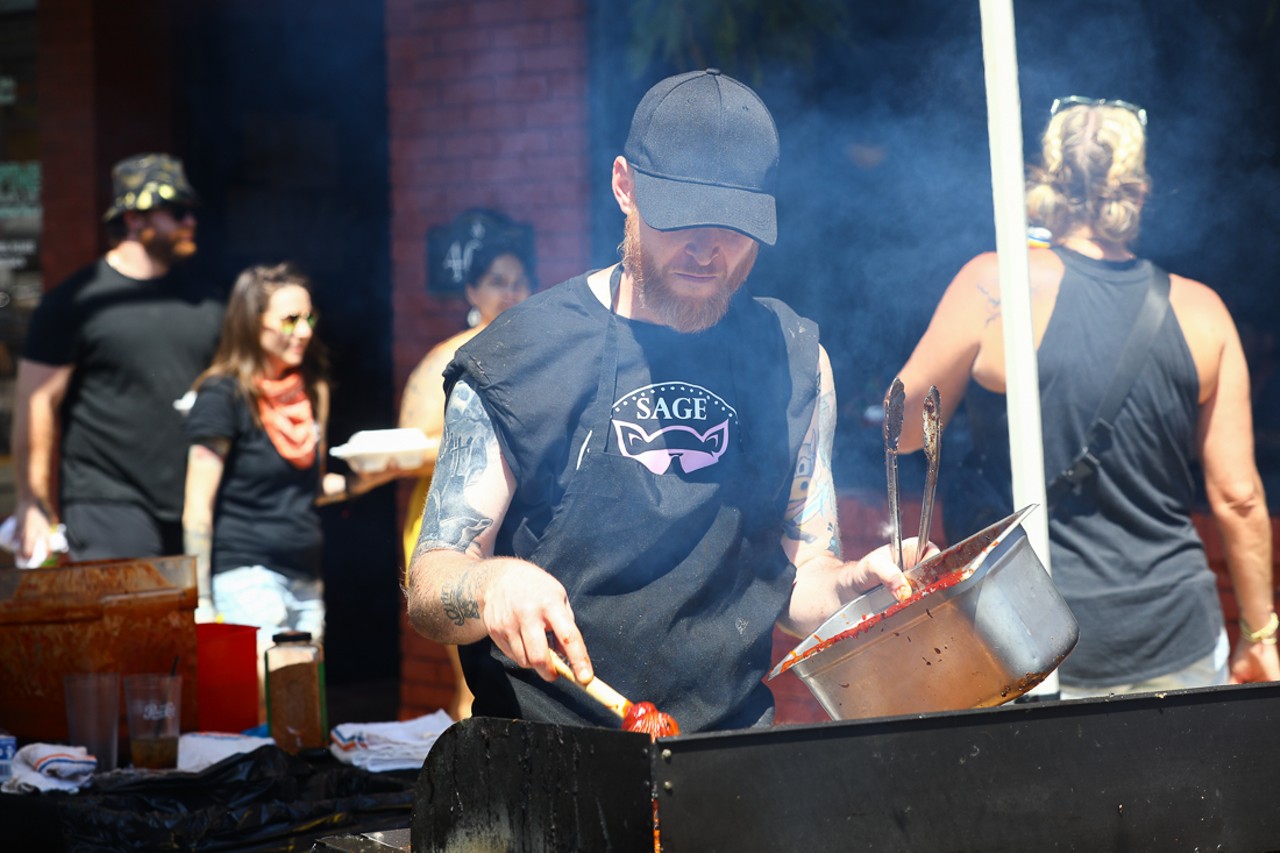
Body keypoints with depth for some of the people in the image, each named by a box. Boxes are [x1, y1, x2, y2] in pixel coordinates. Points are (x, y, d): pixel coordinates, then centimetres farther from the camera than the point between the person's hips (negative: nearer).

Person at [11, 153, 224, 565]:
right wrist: (34, 506, -7)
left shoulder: (208, 301, 13)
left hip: (197, 513, 5)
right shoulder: (75, 302, -1)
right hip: (108, 511, -5)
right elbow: (37, 405, -3)